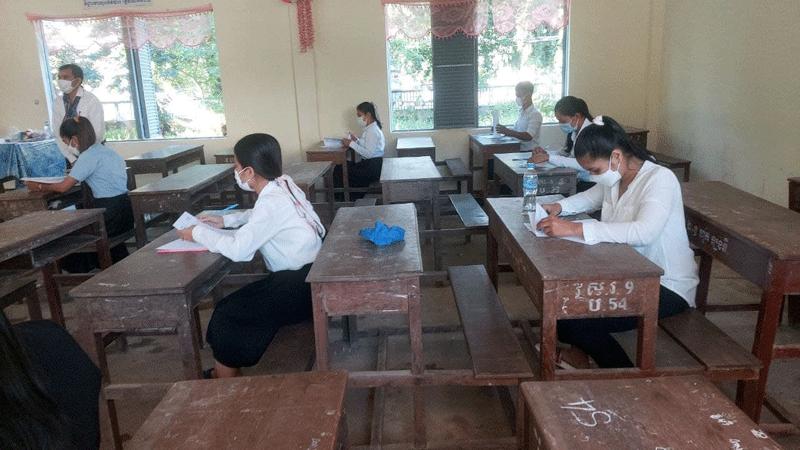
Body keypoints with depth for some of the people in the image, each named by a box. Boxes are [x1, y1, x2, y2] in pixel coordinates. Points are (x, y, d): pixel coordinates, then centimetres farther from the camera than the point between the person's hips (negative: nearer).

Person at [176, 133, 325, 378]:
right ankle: (228, 370, 26)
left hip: (299, 284, -9)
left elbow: (238, 250, -25)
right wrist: (226, 220, 14)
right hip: (306, 275, 9)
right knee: (235, 305, 15)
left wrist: (199, 233, -10)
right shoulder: (284, 184, 4)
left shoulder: (271, 202, -22)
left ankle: (227, 375, 18)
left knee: (227, 315, 0)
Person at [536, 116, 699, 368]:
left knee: (573, 321, -21)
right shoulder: (614, 178, 5)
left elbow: (645, 231, -37)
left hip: (668, 288, -8)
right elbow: (591, 197, 27)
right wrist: (559, 207, 4)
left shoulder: (660, 179, -19)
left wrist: (575, 229, -41)